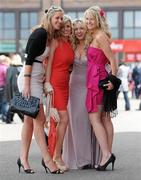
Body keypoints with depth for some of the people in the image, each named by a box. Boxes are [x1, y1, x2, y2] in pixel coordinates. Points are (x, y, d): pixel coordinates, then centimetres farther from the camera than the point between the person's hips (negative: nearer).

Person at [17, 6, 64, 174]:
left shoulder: (49, 36, 15)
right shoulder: (40, 33, -12)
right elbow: (29, 59, -16)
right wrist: (26, 84, -21)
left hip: (37, 79, 9)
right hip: (29, 78, -9)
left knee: (30, 120, 9)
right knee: (39, 119, -9)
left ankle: (23, 159, 13)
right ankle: (47, 160, -8)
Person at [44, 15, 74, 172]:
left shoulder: (70, 45, 15)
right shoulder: (55, 42, -6)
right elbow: (49, 63, -10)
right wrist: (47, 82, -15)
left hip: (65, 84, 7)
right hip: (54, 83, -7)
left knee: (60, 120, 6)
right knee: (64, 118, -12)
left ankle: (55, 155, 11)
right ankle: (57, 156, -5)